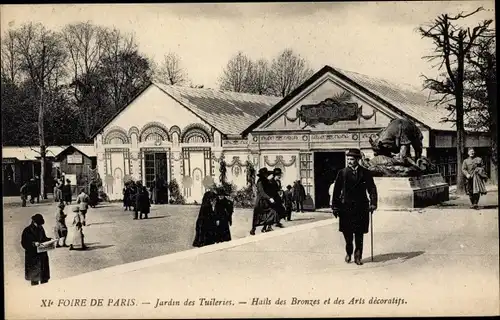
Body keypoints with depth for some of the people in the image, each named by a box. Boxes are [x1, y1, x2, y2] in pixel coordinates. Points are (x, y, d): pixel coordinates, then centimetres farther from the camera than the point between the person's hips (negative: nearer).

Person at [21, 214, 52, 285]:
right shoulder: (27, 231, -13)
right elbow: (24, 243, -13)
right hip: (32, 257, -6)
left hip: (42, 255, 6)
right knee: (34, 276, -1)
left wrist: (50, 240, -1)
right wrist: (33, 244, -25)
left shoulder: (41, 229, 5)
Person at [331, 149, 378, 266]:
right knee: (347, 234, 5)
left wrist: (373, 203, -10)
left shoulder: (366, 173, 4)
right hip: (346, 207, 0)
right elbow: (337, 190, 2)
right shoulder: (342, 173, 3)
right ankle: (349, 253, 27)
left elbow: (372, 189, 3)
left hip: (361, 208, 0)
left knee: (359, 234, 2)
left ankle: (358, 256, 12)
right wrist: (335, 206, -3)